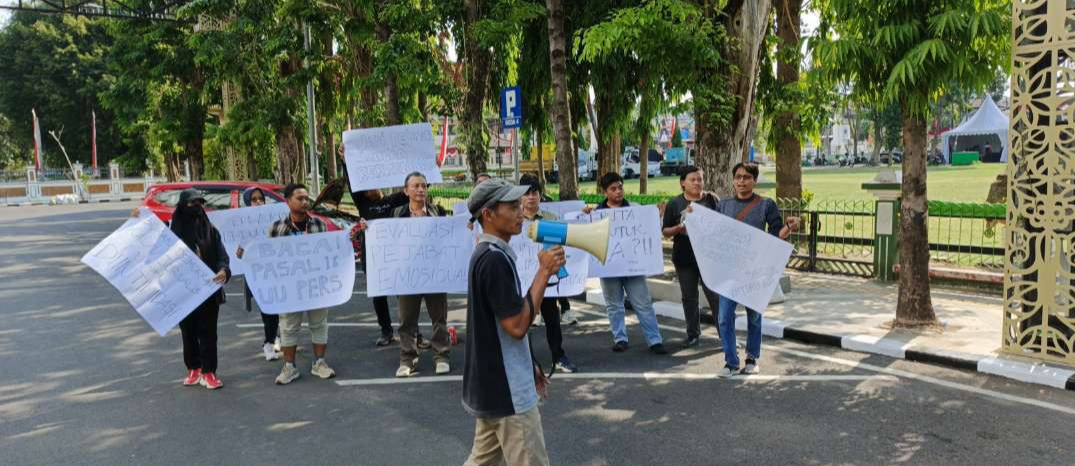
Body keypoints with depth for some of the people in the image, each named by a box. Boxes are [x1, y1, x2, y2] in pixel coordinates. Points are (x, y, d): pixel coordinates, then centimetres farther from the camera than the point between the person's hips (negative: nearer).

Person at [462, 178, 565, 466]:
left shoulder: (486, 254, 10)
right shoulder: (495, 258, -22)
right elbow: (517, 325, -24)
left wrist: (528, 365, 20)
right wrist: (545, 271, -19)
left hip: (492, 384, 10)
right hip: (506, 389, -10)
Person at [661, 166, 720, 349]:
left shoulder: (712, 200, 2)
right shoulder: (674, 203, 2)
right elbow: (665, 231, 4)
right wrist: (678, 228, -16)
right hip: (684, 258, 1)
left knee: (716, 296, -3)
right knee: (689, 297, 10)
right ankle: (693, 334, 22)